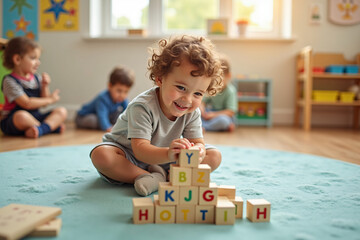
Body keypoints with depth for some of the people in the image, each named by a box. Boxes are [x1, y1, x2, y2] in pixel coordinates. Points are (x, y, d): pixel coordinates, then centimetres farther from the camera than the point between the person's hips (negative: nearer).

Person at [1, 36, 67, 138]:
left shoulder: (37, 78, 8)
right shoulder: (10, 81, -12)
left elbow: (43, 104, 8)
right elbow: (27, 104, -19)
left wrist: (45, 86, -8)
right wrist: (50, 99, -10)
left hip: (35, 117, 7)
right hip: (12, 122, -7)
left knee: (62, 111, -8)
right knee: (21, 116, -40)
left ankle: (40, 129, -34)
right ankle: (52, 126, -17)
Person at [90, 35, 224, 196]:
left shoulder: (192, 113, -14)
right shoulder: (143, 106, -31)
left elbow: (197, 142, -16)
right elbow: (140, 149, -39)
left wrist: (197, 151, -43)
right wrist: (168, 154, -59)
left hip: (163, 161, 4)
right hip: (128, 156, -3)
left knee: (214, 156, -9)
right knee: (100, 155, -36)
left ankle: (167, 175, -22)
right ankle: (151, 178, -28)